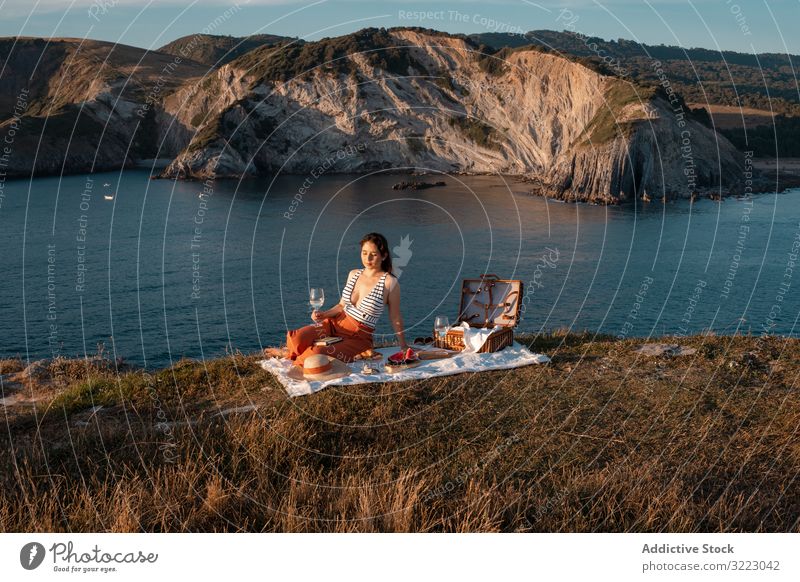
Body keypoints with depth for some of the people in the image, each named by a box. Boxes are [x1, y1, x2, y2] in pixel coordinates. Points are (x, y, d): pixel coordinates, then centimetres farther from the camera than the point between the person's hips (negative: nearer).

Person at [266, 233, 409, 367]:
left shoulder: (390, 282, -10)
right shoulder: (353, 274, 6)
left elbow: (395, 318, -3)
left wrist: (404, 347, 2)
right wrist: (324, 315, -2)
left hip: (358, 338, -4)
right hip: (335, 324, 4)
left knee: (316, 355, -28)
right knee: (297, 339, -24)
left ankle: (289, 354, 5)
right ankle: (292, 352, 11)